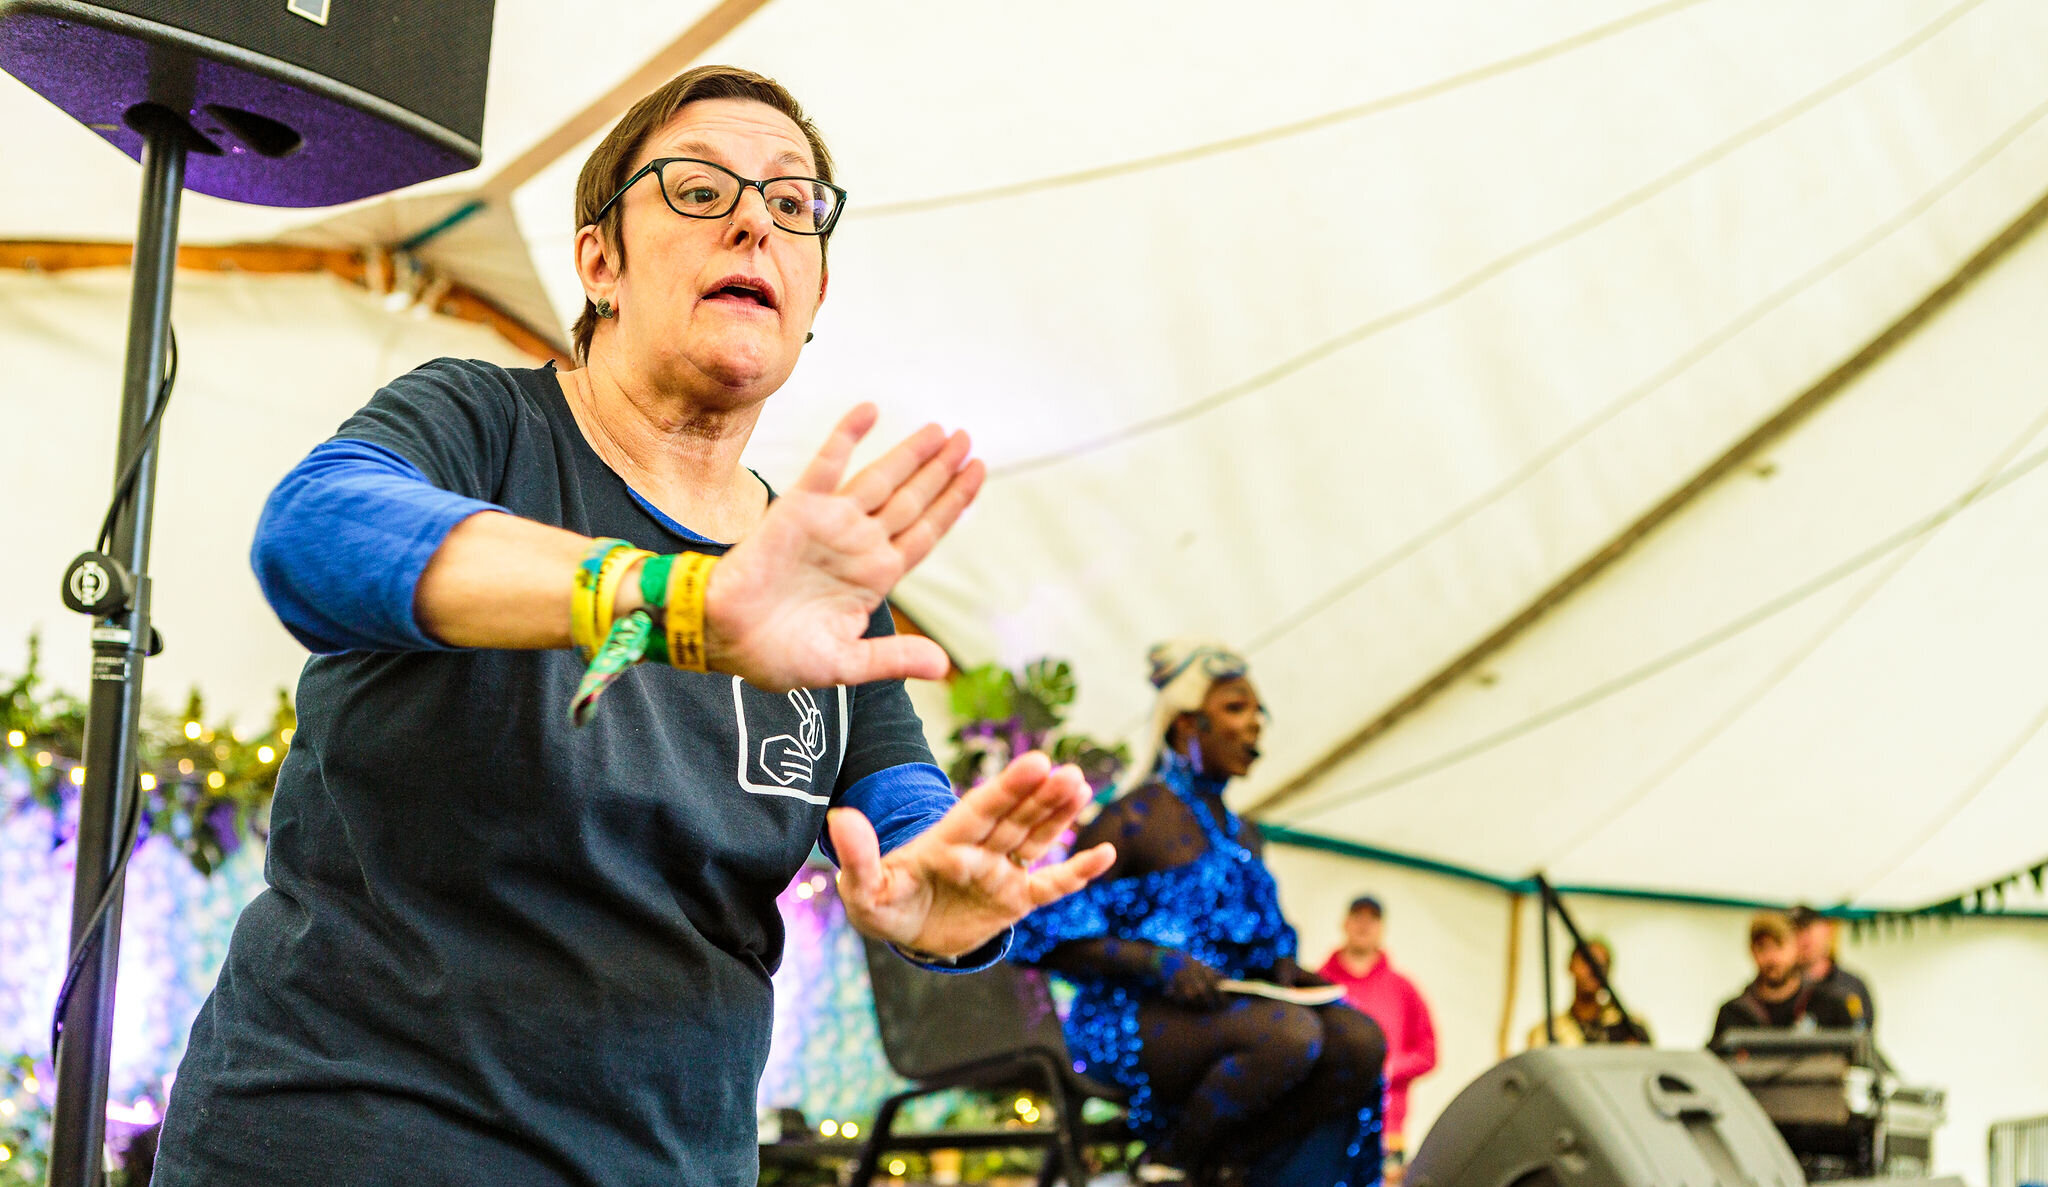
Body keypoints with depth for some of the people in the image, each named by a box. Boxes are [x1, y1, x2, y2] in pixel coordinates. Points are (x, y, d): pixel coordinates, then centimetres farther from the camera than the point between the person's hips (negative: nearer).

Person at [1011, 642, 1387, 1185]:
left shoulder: (1243, 835, 21)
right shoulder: (1135, 817, -3)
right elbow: (1049, 937, -10)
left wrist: (1283, 969, 3)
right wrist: (1159, 962, -22)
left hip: (1224, 1010, 7)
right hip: (1126, 1021, -7)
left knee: (1360, 1038, -20)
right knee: (1291, 1033, -33)